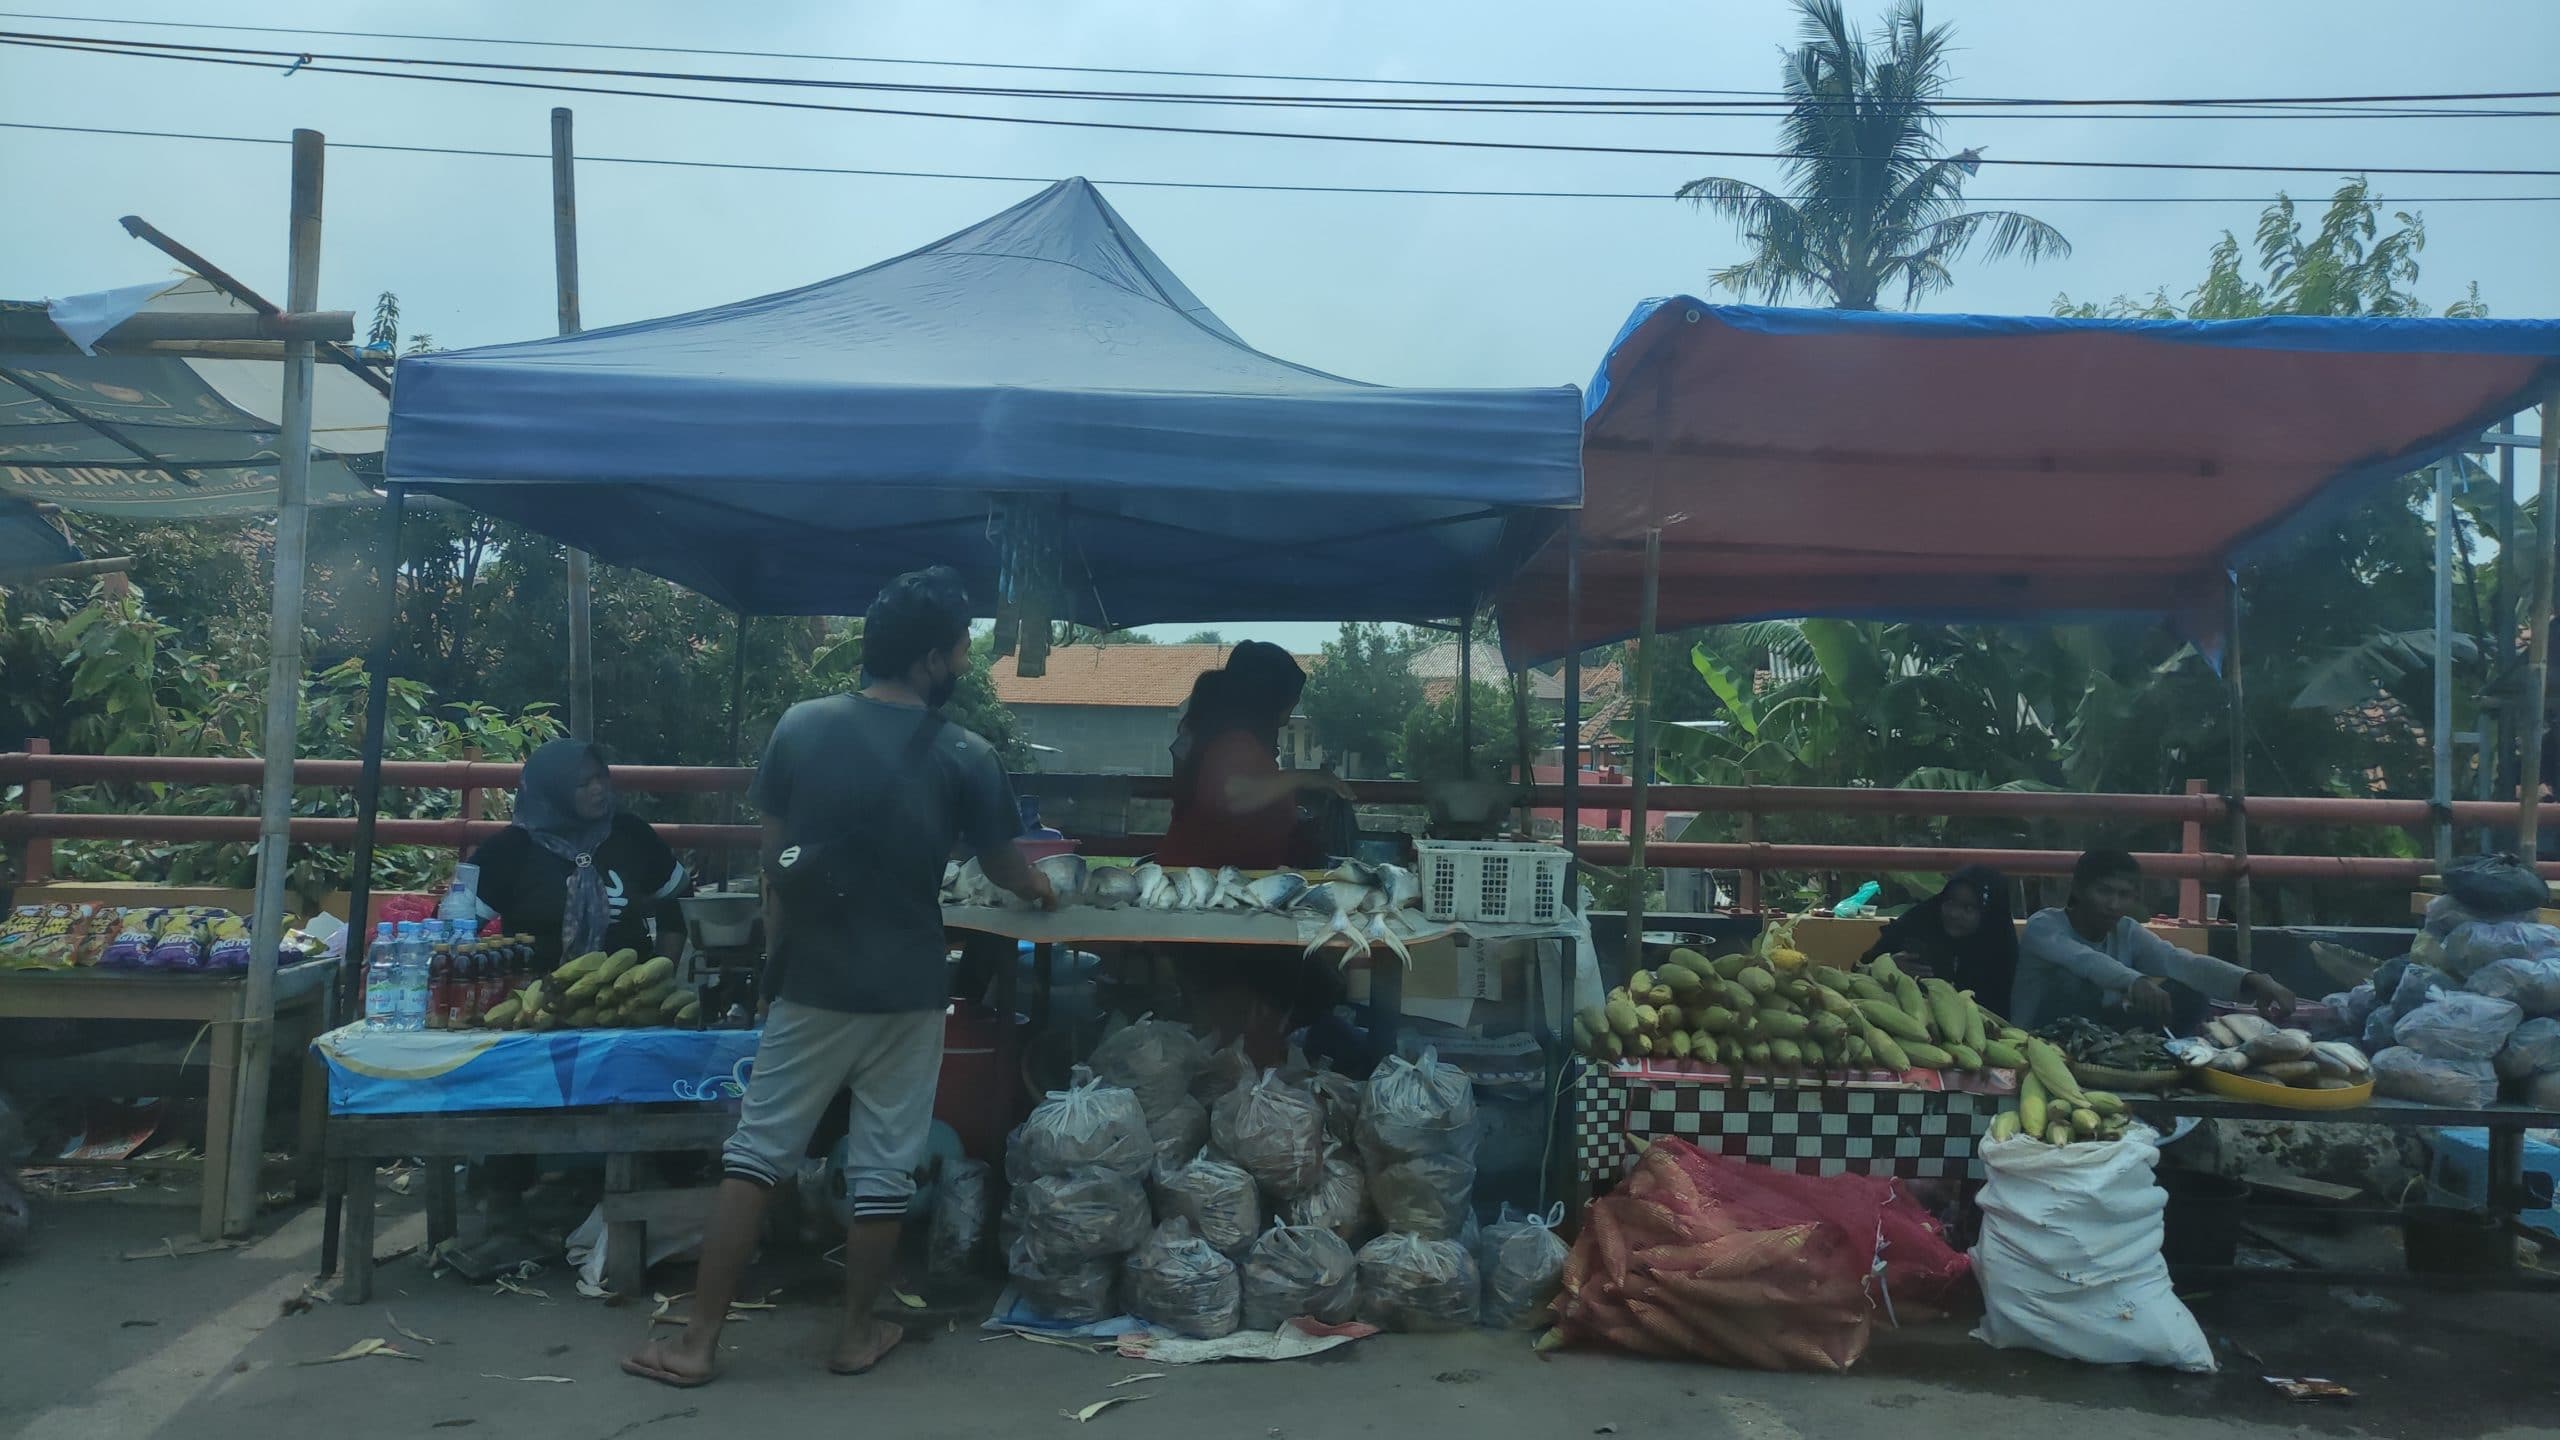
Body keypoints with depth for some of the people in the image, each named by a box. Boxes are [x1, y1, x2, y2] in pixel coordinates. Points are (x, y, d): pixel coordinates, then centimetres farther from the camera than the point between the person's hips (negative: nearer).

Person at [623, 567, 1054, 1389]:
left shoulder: (801, 727, -3)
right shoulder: (963, 758, -7)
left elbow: (772, 861, 4)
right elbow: (999, 865, 7)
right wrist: (1040, 891, 30)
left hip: (811, 982, 1)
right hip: (906, 989, -1)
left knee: (756, 1152, 9)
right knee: (884, 1166, 11)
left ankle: (698, 1344, 14)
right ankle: (857, 1335, 23)